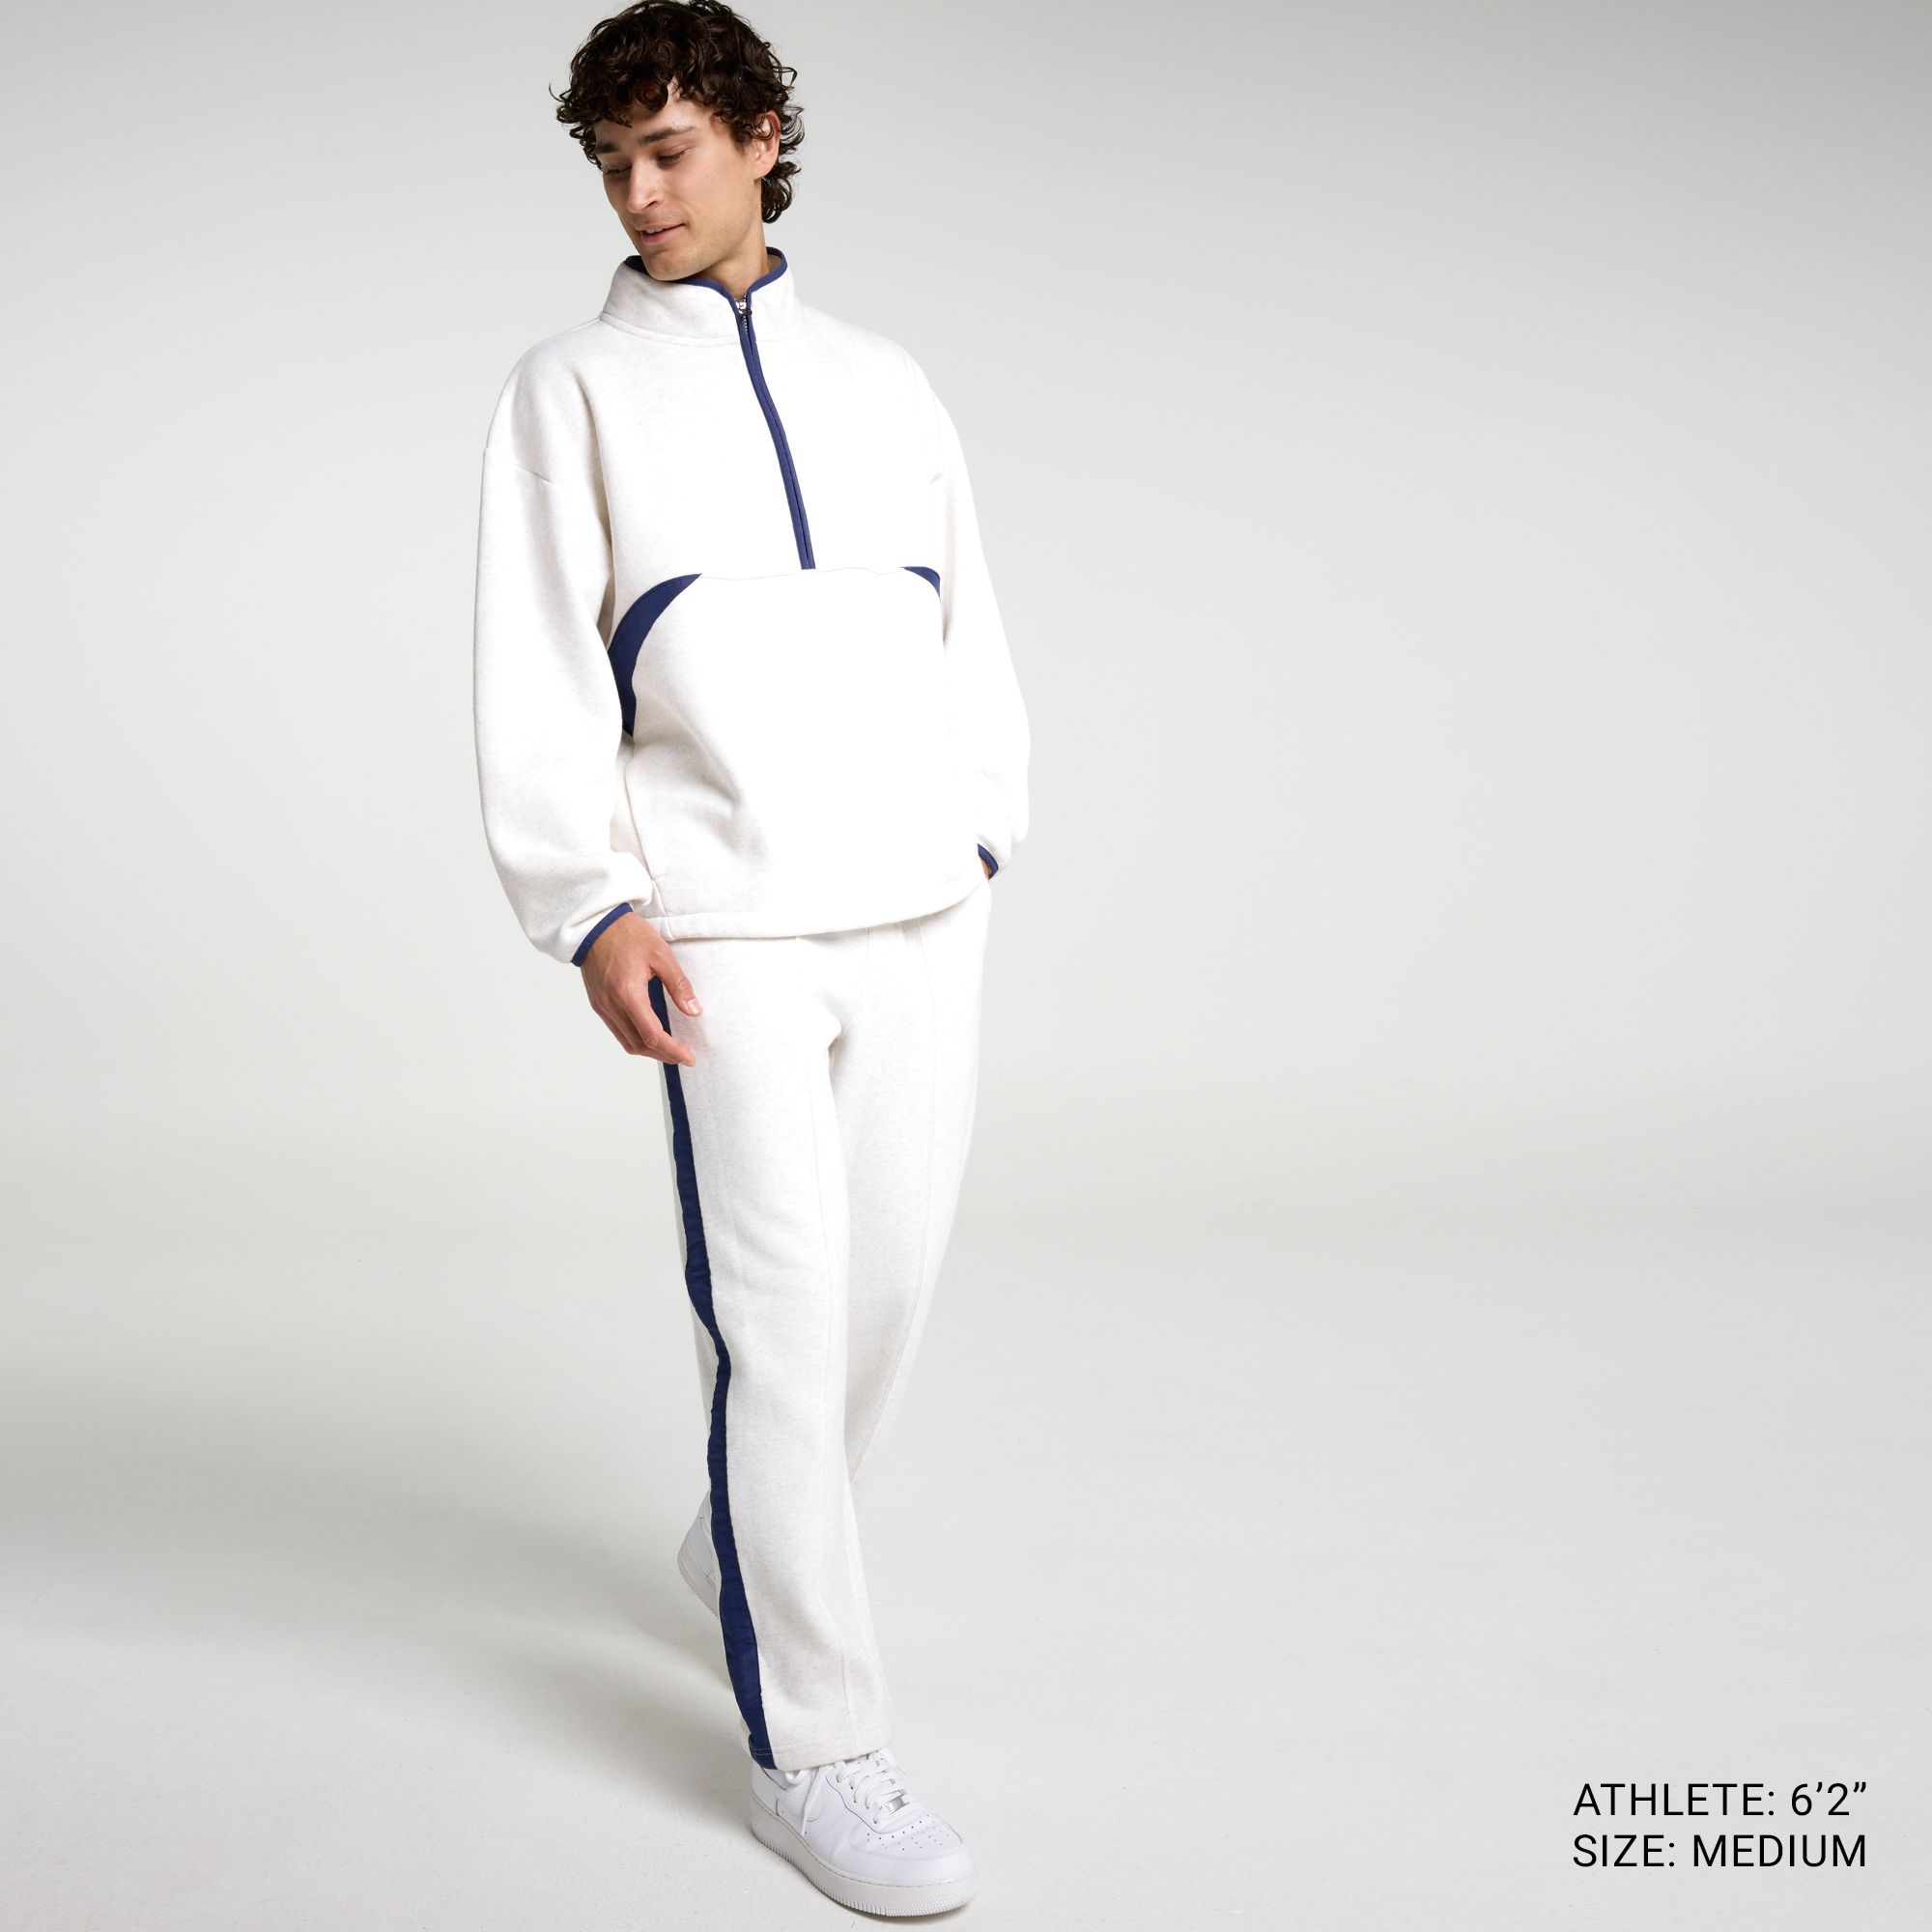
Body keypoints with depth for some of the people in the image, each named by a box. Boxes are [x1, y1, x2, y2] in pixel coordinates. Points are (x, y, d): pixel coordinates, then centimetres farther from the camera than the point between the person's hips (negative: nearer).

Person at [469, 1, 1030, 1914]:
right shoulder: (575, 387, 8)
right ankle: (815, 1747, 3)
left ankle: (747, 1543, 35)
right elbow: (536, 665, 0)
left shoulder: (883, 378, 17)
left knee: (890, 1282, 8)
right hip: (726, 929, -4)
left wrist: (983, 824, 7)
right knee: (781, 1317, -8)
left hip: (922, 913, 4)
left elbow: (969, 621, 19)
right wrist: (589, 906, -9)